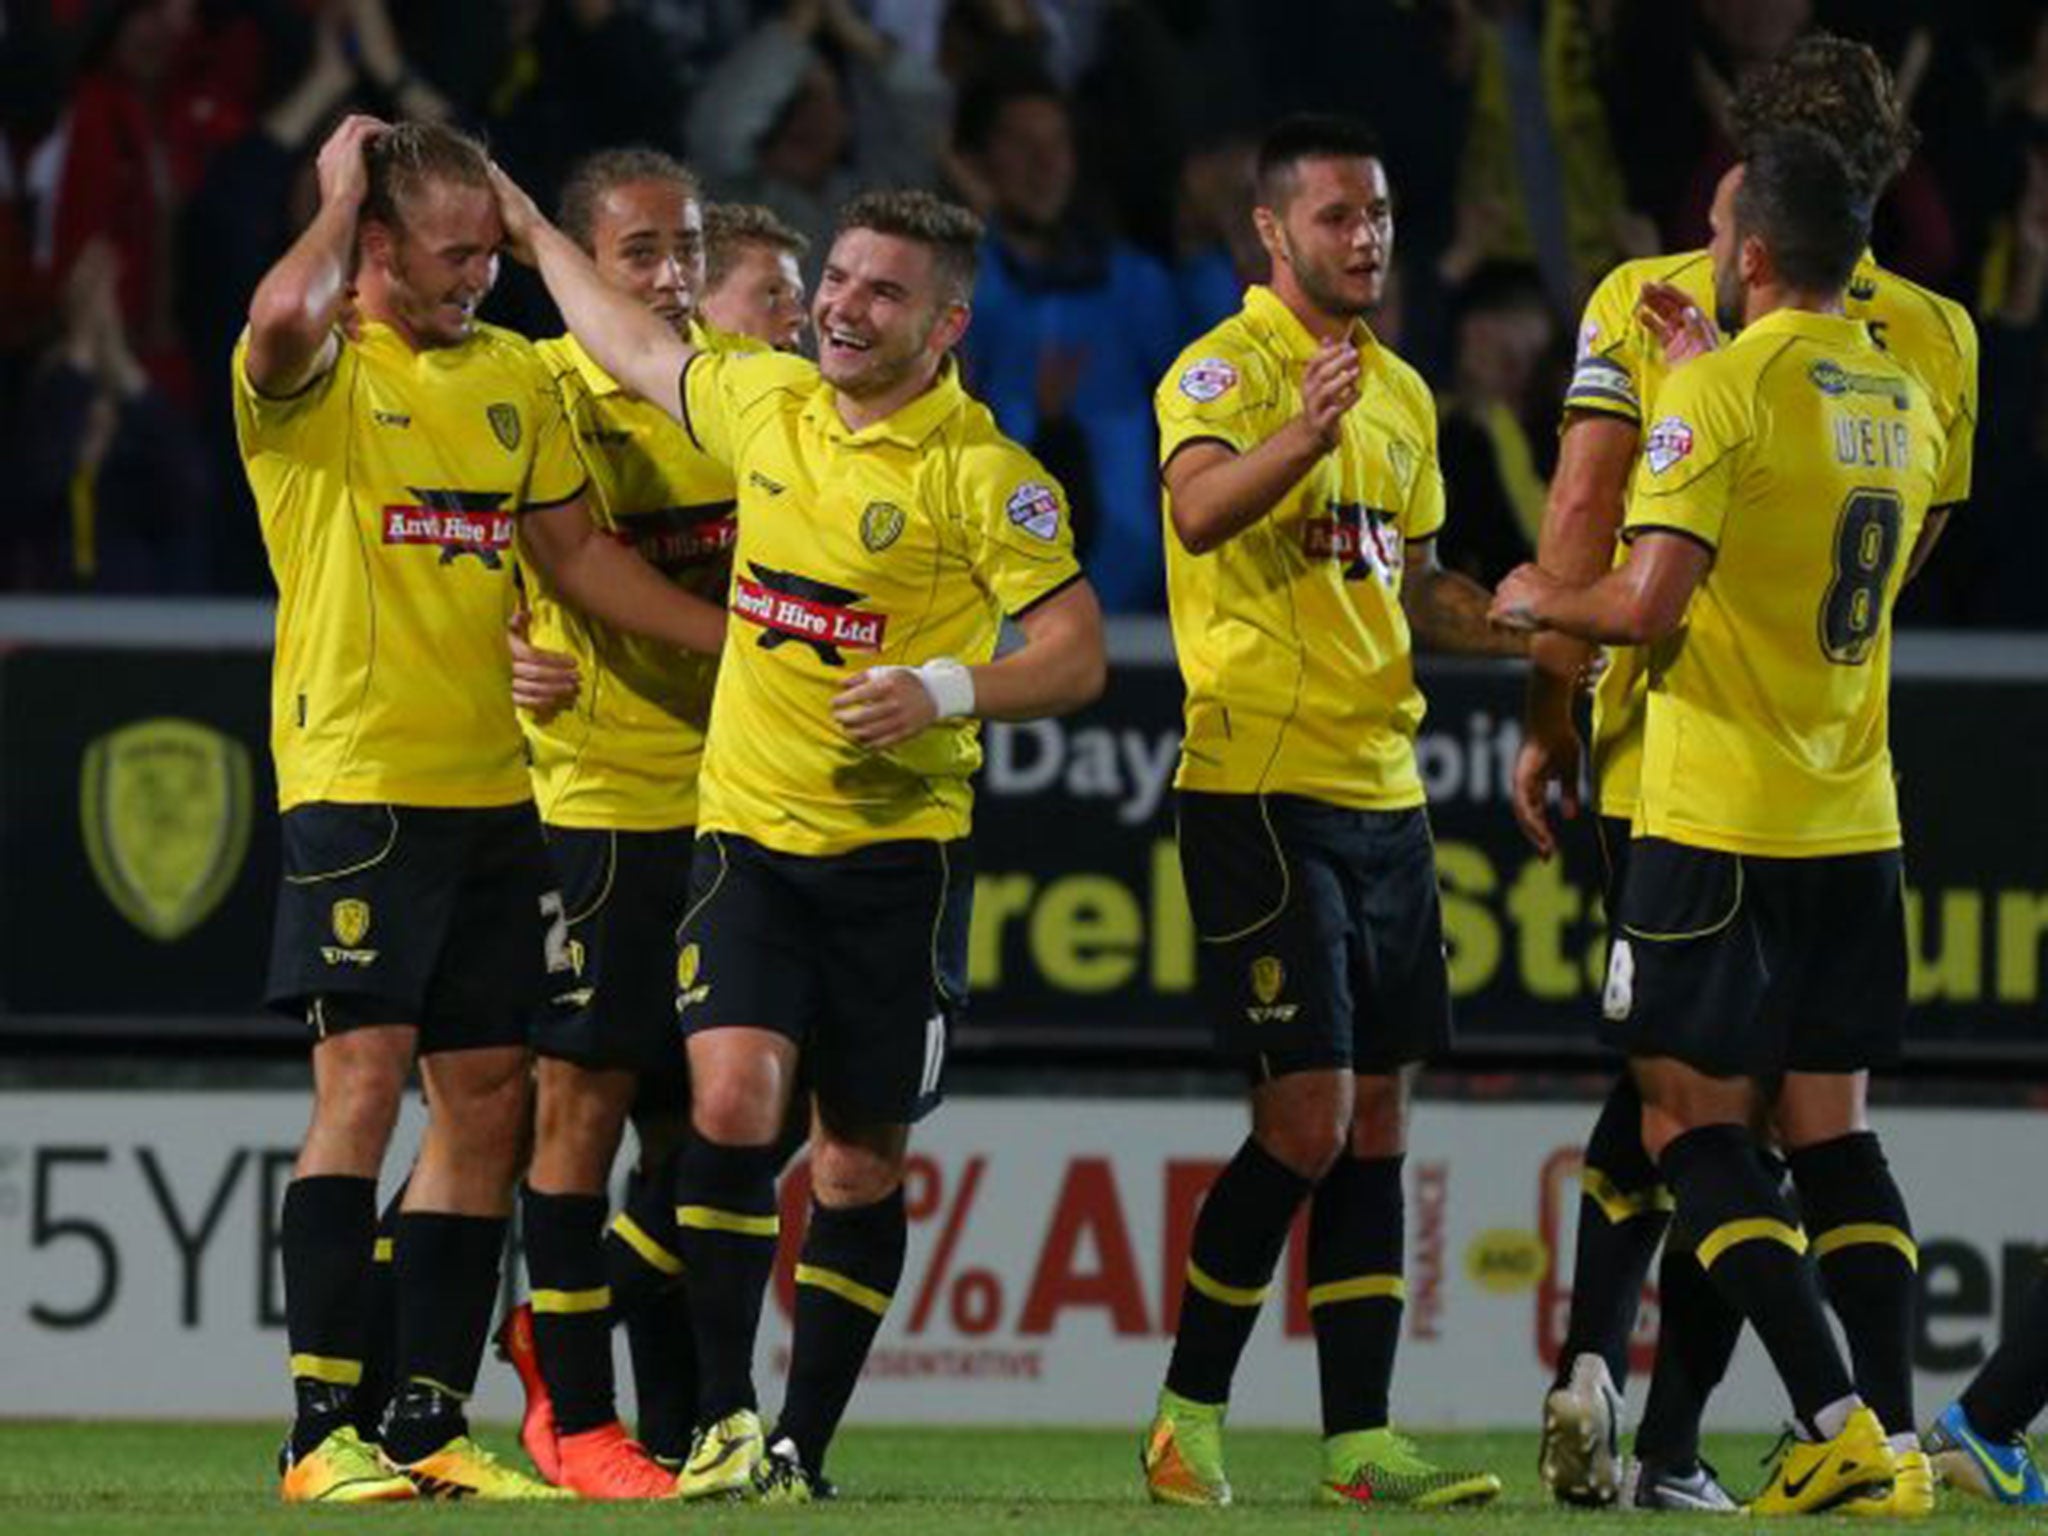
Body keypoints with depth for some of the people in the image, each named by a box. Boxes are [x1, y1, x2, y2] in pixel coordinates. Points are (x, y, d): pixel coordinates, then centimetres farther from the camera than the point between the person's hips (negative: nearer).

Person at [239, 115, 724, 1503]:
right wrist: (340, 198, -11)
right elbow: (285, 314, -30)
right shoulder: (318, 373, -6)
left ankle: (431, 1423, 11)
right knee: (365, 1075, -13)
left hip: (495, 786, 7)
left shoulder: (514, 376, 14)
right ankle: (323, 1430, -12)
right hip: (359, 776, -7)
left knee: (487, 1099, 5)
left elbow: (576, 550, 21)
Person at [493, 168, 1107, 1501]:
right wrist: (534, 231, 34)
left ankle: (805, 1446, 13)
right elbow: (637, 348, 27)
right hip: (751, 830, 3)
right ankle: (724, 1419, -10)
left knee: (862, 1164, 2)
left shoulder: (982, 473, -8)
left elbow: (1079, 654, -9)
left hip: (900, 849, -3)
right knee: (733, 1098, -16)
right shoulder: (765, 404, 7)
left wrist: (946, 692, -24)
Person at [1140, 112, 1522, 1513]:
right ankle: (1188, 1419, 1)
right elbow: (1198, 512, -28)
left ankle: (1362, 1442, 6)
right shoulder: (1224, 371, -8)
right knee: (1307, 1118, -11)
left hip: (1383, 788, 8)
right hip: (1261, 789, -8)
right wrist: (1308, 430, -46)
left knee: (1376, 1121, 5)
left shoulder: (1403, 393, 16)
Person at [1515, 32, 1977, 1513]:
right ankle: (1671, 1442, 2)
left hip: (1654, 748, 1)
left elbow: (1581, 517, -8)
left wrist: (1550, 714, -2)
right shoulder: (1933, 336, 0)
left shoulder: (1643, 303, -4)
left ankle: (1593, 1357, -1)